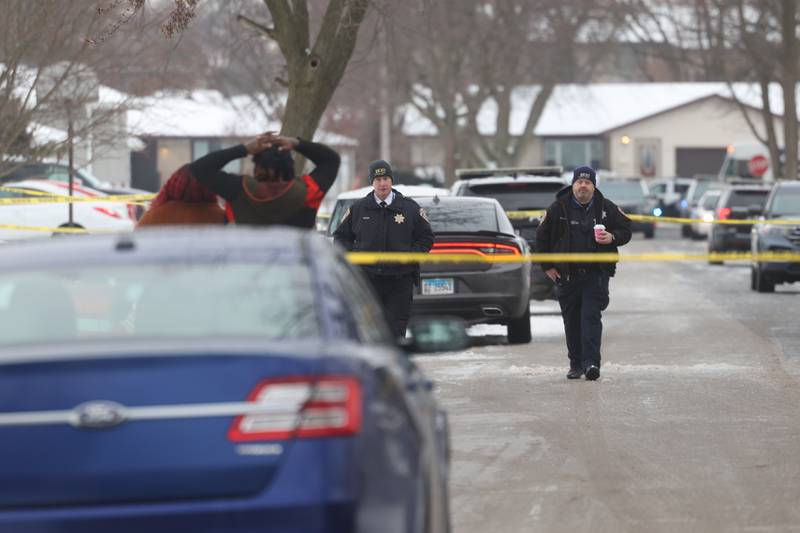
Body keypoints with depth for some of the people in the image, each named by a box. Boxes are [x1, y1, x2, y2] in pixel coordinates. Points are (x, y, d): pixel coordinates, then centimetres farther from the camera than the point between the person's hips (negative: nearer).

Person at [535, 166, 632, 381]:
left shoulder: (606, 208, 3)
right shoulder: (558, 208, 2)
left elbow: (625, 229, 12)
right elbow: (542, 237, 9)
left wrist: (612, 238, -10)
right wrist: (547, 266, 5)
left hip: (596, 273, -2)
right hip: (567, 273, 2)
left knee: (591, 316, -12)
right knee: (571, 321, 6)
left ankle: (591, 362, -18)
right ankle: (576, 364, 15)